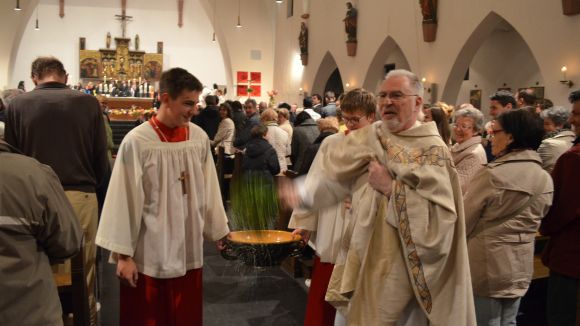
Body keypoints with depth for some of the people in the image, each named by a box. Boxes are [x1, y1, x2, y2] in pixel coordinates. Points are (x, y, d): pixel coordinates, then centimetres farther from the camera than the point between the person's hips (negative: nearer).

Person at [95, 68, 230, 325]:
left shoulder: (200, 138, -1)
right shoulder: (137, 141, -15)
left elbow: (209, 190, 8)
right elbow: (125, 200, -12)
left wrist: (219, 231, 14)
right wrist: (123, 254, -10)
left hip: (189, 249, 4)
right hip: (150, 253, -4)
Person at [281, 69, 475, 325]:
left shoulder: (433, 151, -13)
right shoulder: (367, 139, 4)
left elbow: (440, 215, -21)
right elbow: (334, 177, 1)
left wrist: (392, 188, -22)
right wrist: (303, 192, -17)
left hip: (407, 267, -5)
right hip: (366, 260, 5)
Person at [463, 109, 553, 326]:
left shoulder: (492, 174, -19)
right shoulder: (545, 179, 2)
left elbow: (464, 221, -12)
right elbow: (535, 221, 13)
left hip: (487, 265, -6)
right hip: (521, 266, 7)